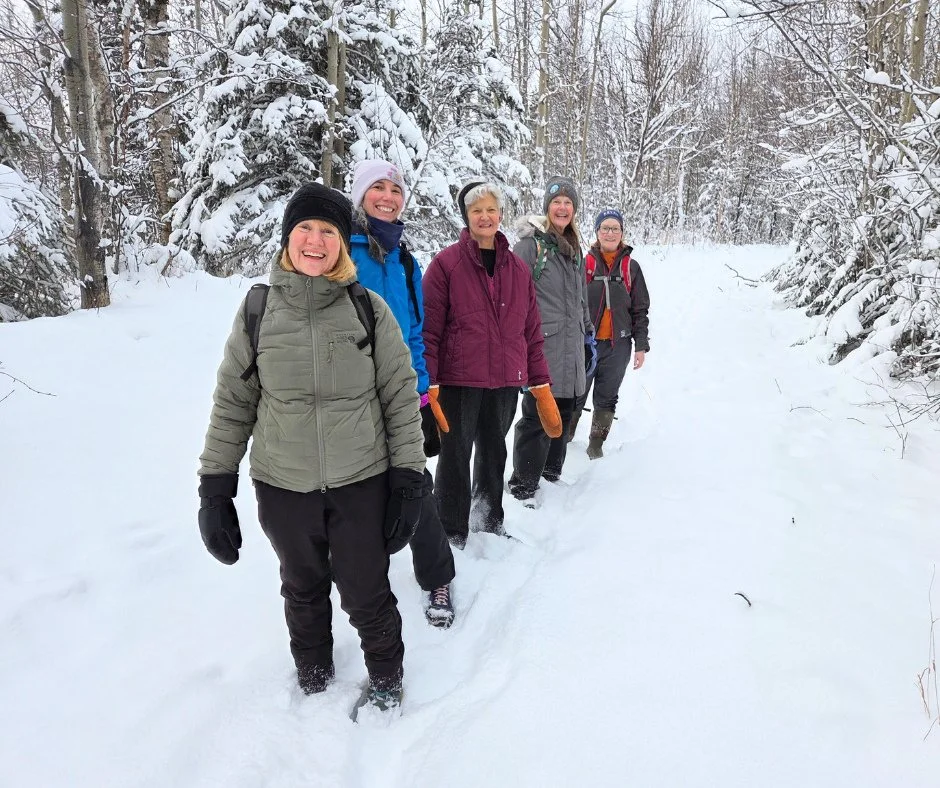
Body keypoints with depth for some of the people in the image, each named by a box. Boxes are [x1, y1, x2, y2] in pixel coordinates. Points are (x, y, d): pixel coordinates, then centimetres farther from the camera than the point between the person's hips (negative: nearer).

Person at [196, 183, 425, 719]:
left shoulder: (370, 310, -7)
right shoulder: (258, 310, -3)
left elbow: (402, 397, -3)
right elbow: (232, 403, 2)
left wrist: (409, 480, -6)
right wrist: (215, 488, 1)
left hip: (363, 483, -1)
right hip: (283, 487, 2)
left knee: (366, 593, 10)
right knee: (304, 590, 20)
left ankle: (386, 678, 40)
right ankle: (312, 676, 49)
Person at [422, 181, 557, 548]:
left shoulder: (518, 269, 9)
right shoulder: (446, 263, -5)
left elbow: (532, 332, 11)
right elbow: (429, 329, -8)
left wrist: (541, 385, 9)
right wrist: (427, 384, -13)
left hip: (506, 383, 5)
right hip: (458, 381, -4)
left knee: (494, 455, 18)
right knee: (456, 458, 4)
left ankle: (490, 524, 35)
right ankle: (452, 534, 19)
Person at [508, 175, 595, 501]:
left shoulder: (574, 247, 18)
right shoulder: (530, 243, -7)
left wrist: (588, 328, 28)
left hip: (571, 345, 8)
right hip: (542, 344, -8)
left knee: (564, 411, 12)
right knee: (538, 415, -7)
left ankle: (551, 473, 27)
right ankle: (523, 485, 5)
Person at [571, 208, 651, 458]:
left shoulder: (631, 267, 6)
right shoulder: (584, 263, -1)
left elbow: (640, 310, 8)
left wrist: (641, 345, 3)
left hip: (618, 345, 2)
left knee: (607, 399, 11)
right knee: (576, 397, 3)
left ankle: (596, 445, 24)